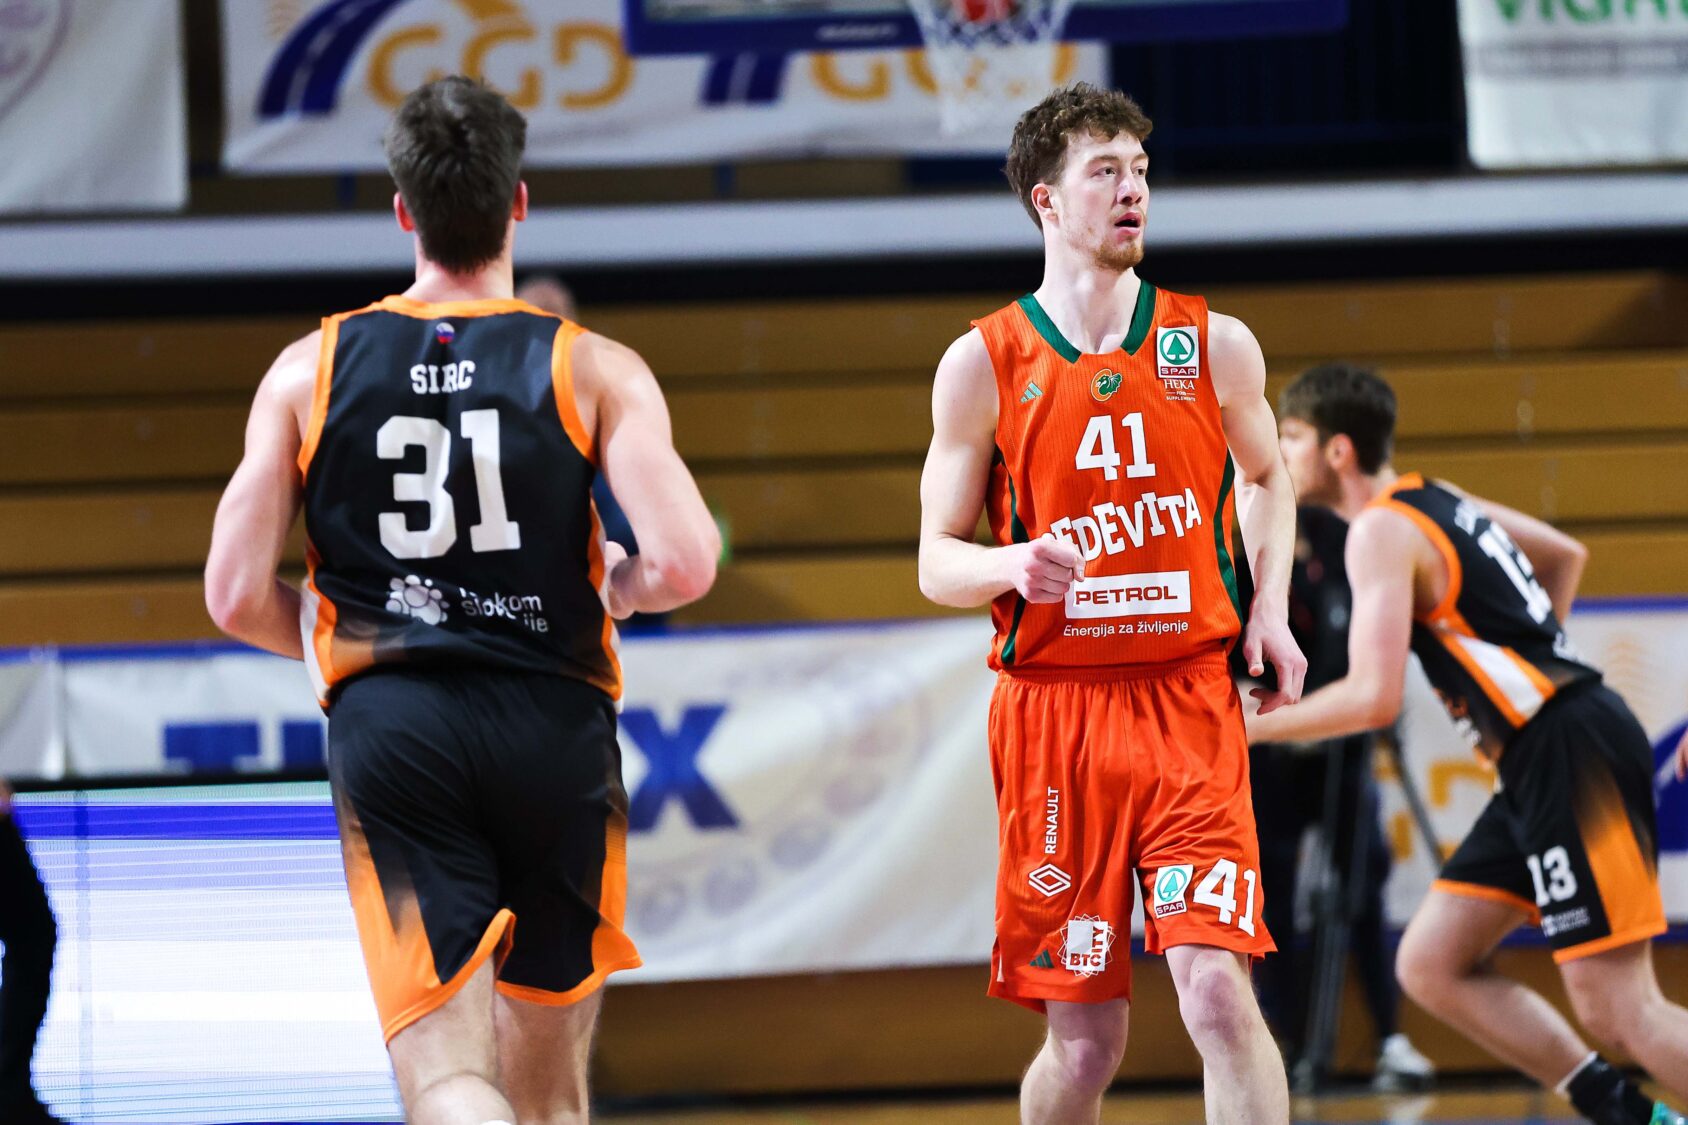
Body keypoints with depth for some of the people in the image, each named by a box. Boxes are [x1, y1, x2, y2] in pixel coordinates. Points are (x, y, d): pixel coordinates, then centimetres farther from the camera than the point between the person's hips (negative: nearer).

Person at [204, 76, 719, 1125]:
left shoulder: (310, 371, 5)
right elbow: (685, 563, -12)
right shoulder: (593, 370, 0)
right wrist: (614, 591, 11)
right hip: (553, 724, 0)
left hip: (388, 726, 0)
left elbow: (238, 597, 2)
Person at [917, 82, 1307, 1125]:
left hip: (1190, 705, 1)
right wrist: (1015, 565, -18)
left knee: (1218, 992, -16)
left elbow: (1267, 475, 25)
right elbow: (938, 561, 4)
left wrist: (1271, 609, 9)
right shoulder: (983, 364, 1)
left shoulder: (1217, 345, 5)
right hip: (1053, 715, -1)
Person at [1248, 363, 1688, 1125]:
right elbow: (1566, 554, 32)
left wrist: (1250, 726, -9)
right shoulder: (1434, 500, 16)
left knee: (1618, 1011, -11)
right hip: (1543, 767, 10)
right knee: (1431, 967, 9)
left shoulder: (1380, 530, -11)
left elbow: (1374, 699, -21)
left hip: (1573, 757, -10)